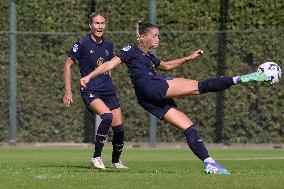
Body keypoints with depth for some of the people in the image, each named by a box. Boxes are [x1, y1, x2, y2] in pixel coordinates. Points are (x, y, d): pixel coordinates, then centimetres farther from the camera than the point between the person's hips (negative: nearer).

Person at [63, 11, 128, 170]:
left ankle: (116, 161, 27)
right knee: (107, 116, -30)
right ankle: (96, 158, -21)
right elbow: (68, 65, -1)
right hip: (90, 91, -6)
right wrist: (68, 92, -5)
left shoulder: (108, 45, 9)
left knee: (119, 128, 3)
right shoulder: (83, 44, -7)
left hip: (108, 90, 6)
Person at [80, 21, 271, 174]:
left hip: (155, 101, 9)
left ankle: (209, 163, -3)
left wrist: (189, 58, 39)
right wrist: (89, 76, -16)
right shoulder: (131, 50, 4)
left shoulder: (148, 56, 29)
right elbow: (111, 64, -5)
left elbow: (166, 65, 45)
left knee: (189, 127, 2)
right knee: (199, 86, -13)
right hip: (150, 87, -9)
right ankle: (241, 79, -17)